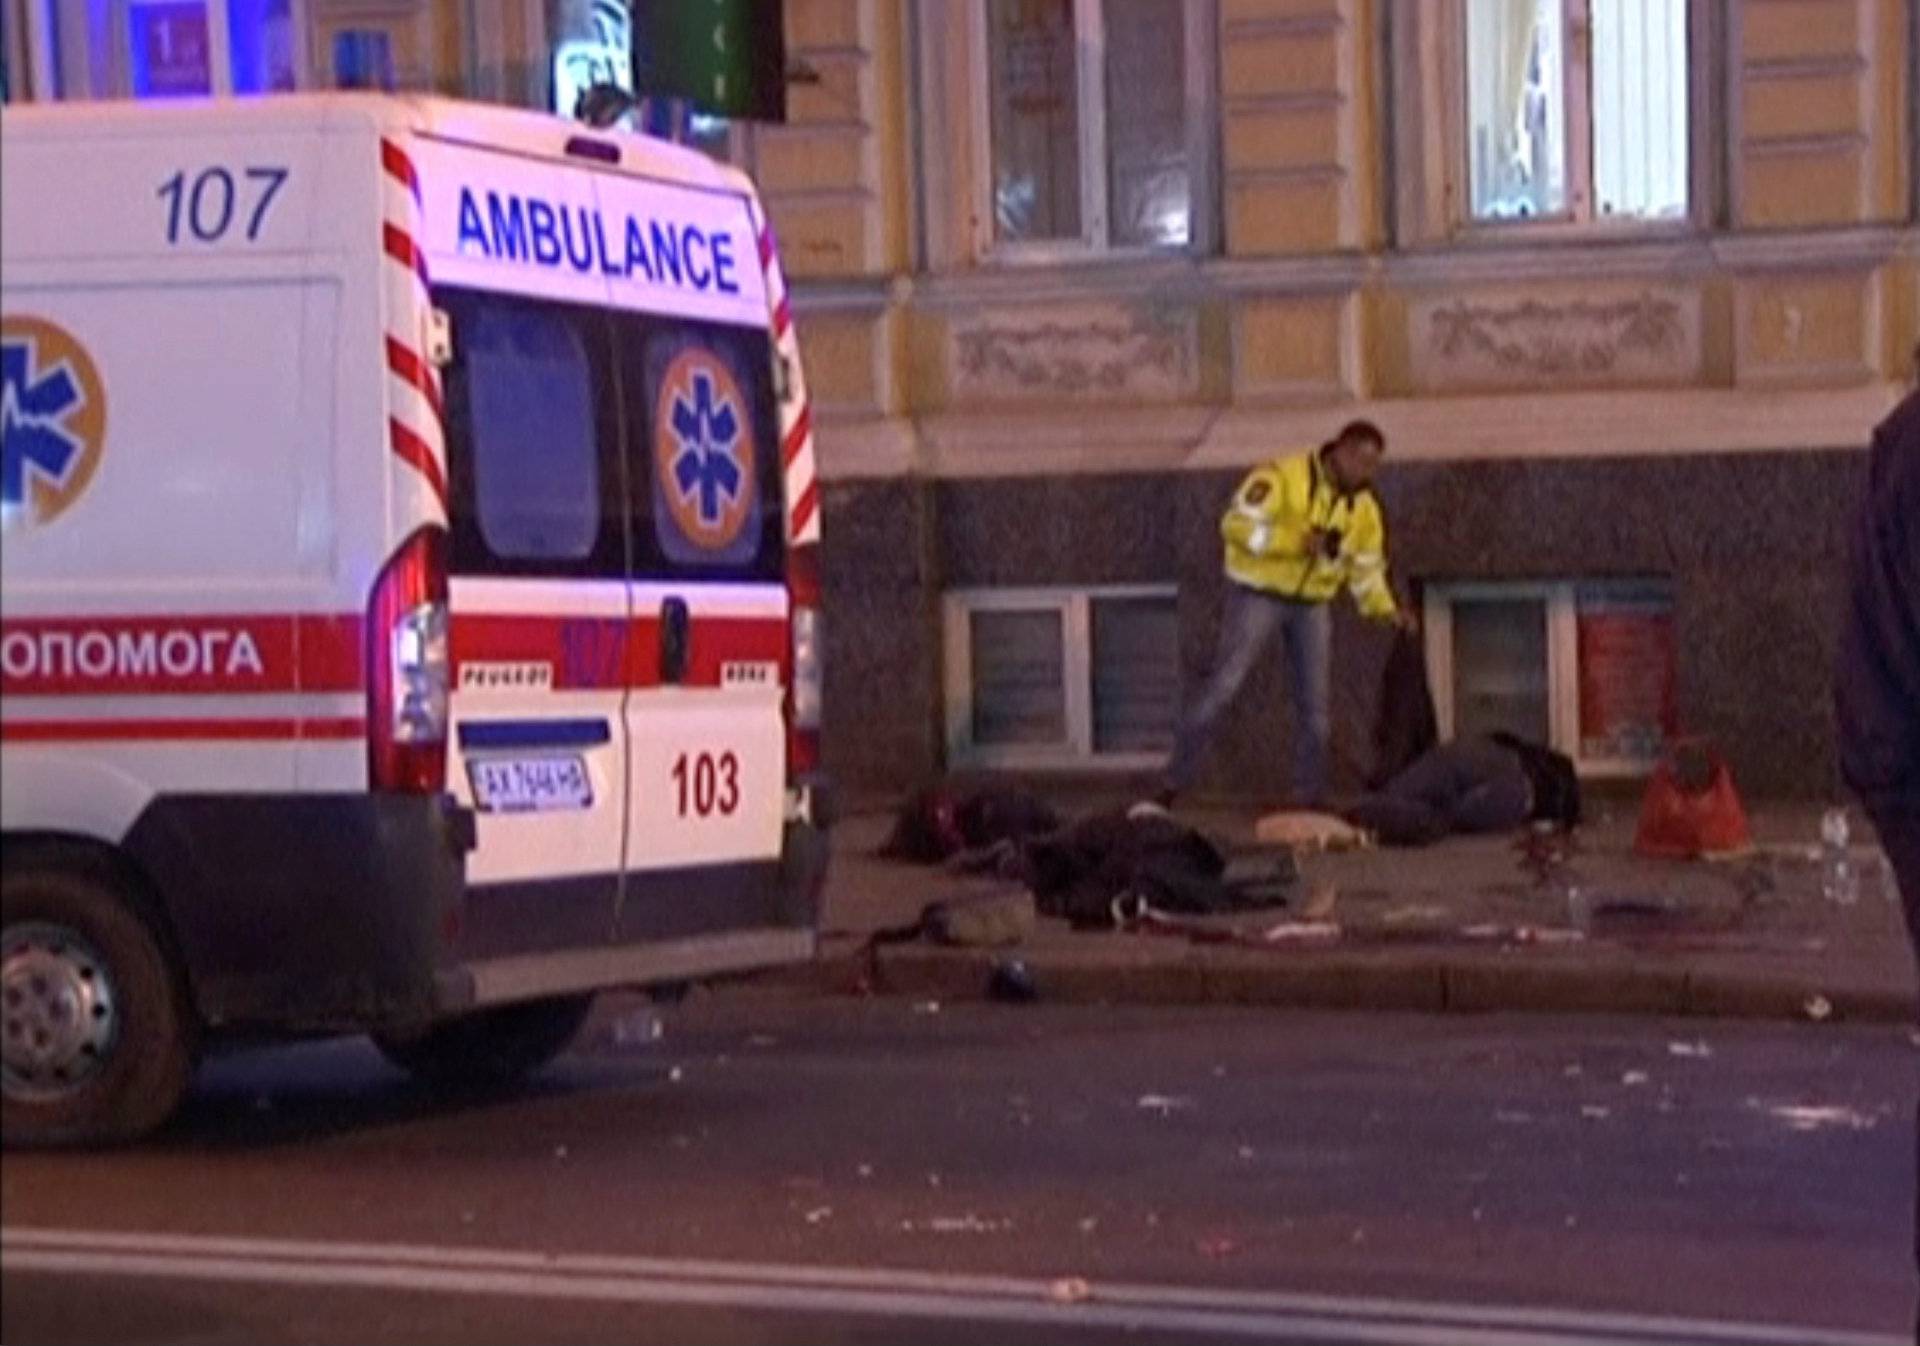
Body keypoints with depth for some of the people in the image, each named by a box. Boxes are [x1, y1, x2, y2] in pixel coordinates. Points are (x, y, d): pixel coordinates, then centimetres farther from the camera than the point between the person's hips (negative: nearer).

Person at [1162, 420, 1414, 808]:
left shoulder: (1364, 509, 3)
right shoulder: (1283, 477, -17)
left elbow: (1366, 571, 9)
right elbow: (1238, 524, -23)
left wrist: (1386, 610, -8)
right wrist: (1296, 542, -31)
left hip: (1313, 604, 6)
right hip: (1260, 594, -6)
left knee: (1315, 703, 5)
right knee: (1224, 685, -10)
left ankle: (1311, 797, 14)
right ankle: (1174, 783, -5)